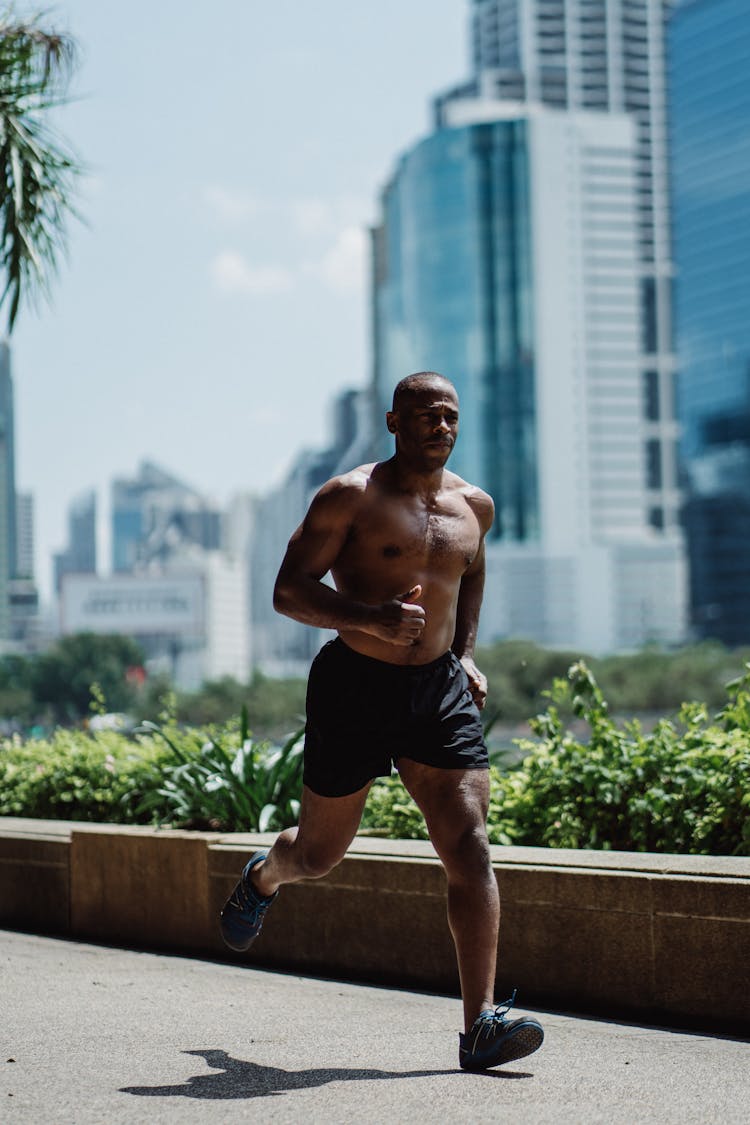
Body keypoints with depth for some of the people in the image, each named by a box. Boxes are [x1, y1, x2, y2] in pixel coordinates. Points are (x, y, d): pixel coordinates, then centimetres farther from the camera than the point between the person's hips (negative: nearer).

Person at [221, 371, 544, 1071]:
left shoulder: (473, 506, 9)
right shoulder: (350, 498, -8)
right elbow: (288, 591, -11)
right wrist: (371, 617, -26)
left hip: (439, 691, 4)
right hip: (353, 687, -4)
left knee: (470, 848, -12)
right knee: (320, 853, 12)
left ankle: (481, 1025, -14)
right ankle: (262, 879, 50)